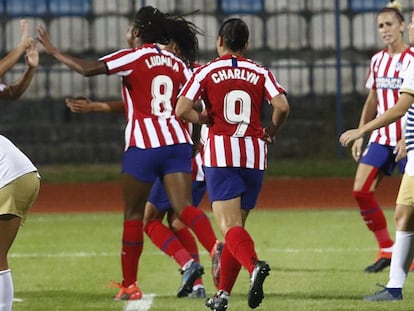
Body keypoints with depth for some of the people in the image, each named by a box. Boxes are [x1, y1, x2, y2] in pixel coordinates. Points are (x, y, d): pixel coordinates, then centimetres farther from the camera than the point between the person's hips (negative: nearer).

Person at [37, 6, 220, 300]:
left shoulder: (133, 57, -4)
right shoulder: (177, 63, 13)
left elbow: (88, 68, -14)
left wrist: (53, 51, -2)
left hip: (144, 144, -4)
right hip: (178, 142, 4)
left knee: (133, 214, 7)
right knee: (184, 207, -7)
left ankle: (130, 285, 13)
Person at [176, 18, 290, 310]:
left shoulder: (206, 72, 1)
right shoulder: (261, 73, 7)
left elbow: (182, 110, -9)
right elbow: (282, 105, -8)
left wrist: (205, 119, 9)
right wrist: (272, 129, 10)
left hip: (221, 154, -3)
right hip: (254, 154, 3)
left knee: (230, 227, -11)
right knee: (237, 225, 15)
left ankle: (254, 265, -41)